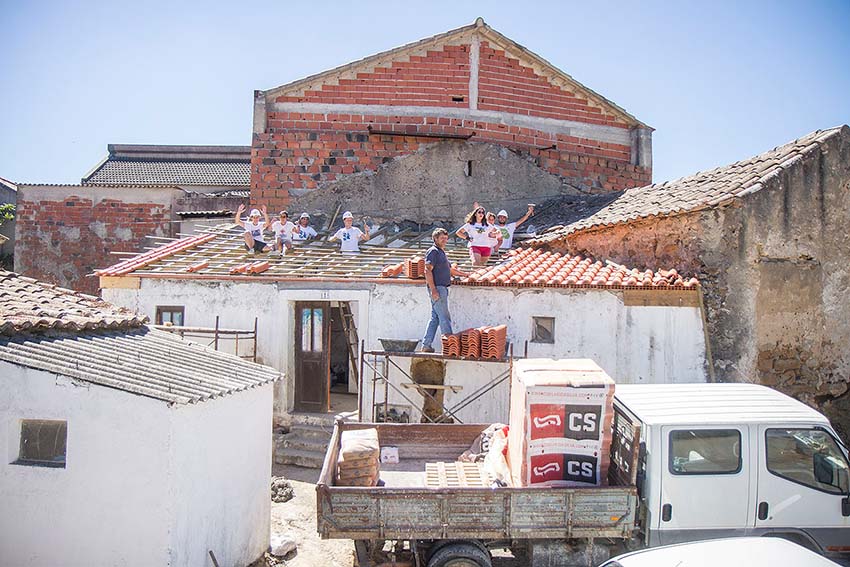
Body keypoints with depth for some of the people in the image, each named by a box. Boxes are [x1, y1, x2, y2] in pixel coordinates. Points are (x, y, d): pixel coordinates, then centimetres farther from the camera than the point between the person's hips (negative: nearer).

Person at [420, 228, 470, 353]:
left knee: (435, 318, 9)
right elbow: (428, 270, -17)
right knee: (444, 318, -8)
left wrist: (466, 274, 34)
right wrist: (433, 290, -24)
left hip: (442, 289, 10)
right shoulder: (433, 251, -8)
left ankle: (426, 346, 11)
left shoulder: (441, 252, 23)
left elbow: (450, 269, 35)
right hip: (437, 288, -10)